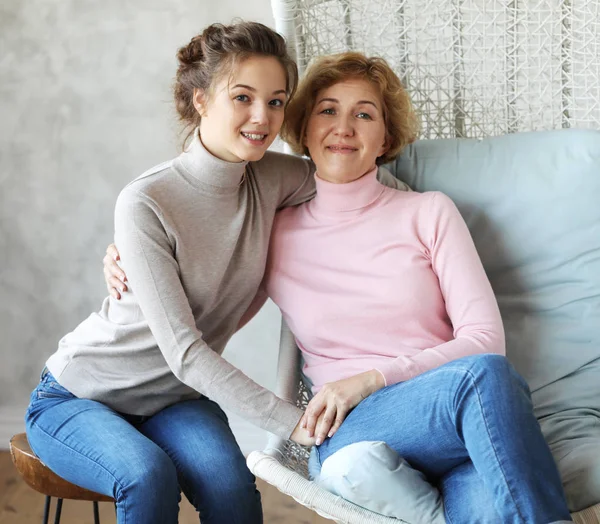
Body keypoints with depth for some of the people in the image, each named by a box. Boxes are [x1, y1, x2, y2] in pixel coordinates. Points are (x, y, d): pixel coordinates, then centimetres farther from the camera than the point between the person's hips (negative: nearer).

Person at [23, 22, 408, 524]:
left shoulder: (274, 179, -8)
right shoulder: (145, 203, -24)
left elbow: (382, 181, 4)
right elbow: (184, 352, -26)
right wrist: (291, 420, -31)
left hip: (174, 399, 4)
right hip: (78, 398, -3)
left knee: (230, 482, -28)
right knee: (148, 475, -34)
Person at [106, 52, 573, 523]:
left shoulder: (428, 213, 12)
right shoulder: (275, 234, 14)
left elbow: (485, 337, 4)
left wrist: (371, 379, -9)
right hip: (350, 433, 0)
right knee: (481, 375, -34)